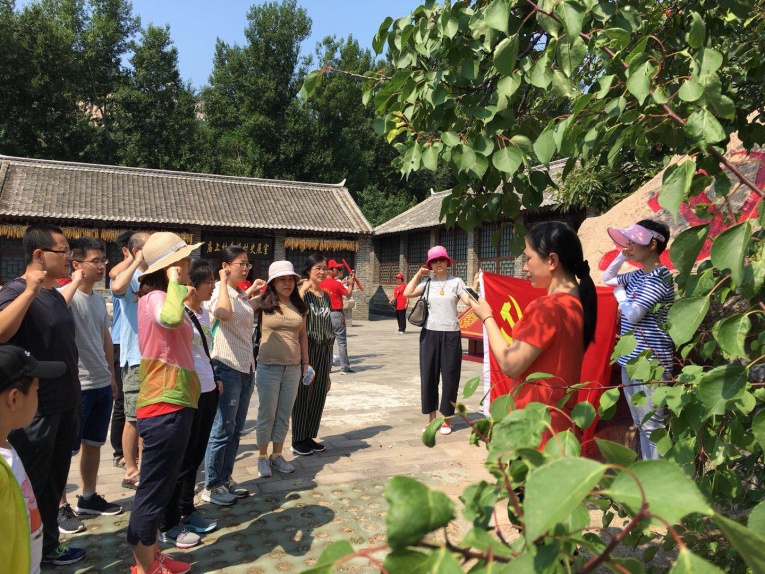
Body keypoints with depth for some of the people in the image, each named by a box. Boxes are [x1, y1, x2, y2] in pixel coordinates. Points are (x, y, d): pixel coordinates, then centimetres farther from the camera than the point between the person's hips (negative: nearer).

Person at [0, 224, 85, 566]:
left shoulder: (55, 293, 10)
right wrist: (30, 291, -36)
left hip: (65, 405, 8)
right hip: (35, 410, -8)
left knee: (54, 482, 18)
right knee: (30, 487, 6)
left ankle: (48, 547, 33)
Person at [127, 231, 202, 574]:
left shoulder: (159, 298, 16)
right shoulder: (154, 298, -16)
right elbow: (172, 318, -41)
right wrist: (174, 282, -28)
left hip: (173, 405, 11)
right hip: (165, 408, -11)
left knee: (160, 488, 20)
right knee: (153, 492, 2)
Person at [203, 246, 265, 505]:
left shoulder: (243, 295, 13)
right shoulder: (218, 291, -12)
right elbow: (224, 313, -36)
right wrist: (224, 282, -23)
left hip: (245, 368, 9)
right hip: (227, 367, -8)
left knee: (236, 429, 14)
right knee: (223, 429, -1)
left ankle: (226, 479, 26)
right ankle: (211, 486, 11)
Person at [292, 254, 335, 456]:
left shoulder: (326, 295, 13)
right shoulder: (302, 292, -6)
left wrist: (329, 359, 16)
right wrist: (304, 289, -22)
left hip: (324, 349, 6)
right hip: (306, 347, -6)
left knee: (319, 395, 10)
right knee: (303, 394, 0)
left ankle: (309, 437, 23)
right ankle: (298, 440, 12)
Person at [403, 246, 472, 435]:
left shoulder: (456, 282, 1)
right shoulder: (427, 283, 6)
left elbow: (469, 301, -10)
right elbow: (407, 293, -7)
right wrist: (418, 275, -2)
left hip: (451, 334, -2)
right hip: (430, 334, 2)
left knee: (450, 377, 3)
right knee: (428, 376, 5)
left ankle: (447, 420, 16)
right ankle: (432, 419, 18)